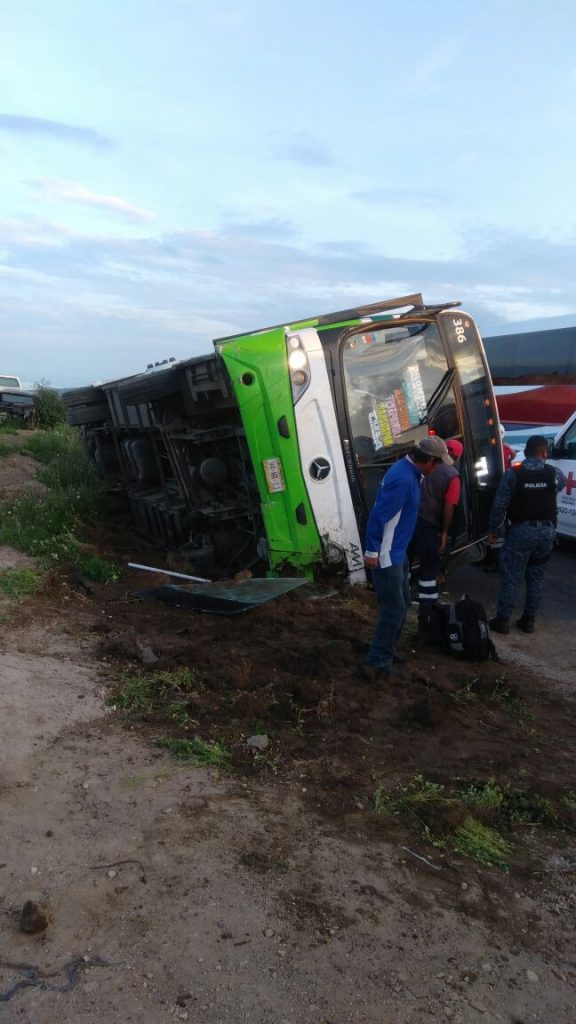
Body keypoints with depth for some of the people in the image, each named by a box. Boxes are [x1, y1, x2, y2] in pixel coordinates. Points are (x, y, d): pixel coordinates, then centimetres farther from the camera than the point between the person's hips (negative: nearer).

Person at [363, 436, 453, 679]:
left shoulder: (408, 471, 7)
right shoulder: (403, 479, -25)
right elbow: (378, 515, -27)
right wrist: (372, 552, -23)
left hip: (398, 552, 10)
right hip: (386, 555, -10)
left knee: (402, 602, 19)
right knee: (394, 608, -4)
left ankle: (387, 651, 32)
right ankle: (376, 661, 6)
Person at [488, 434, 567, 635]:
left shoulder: (512, 473, -11)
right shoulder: (555, 473, -2)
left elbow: (499, 505, -10)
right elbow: (563, 482, 25)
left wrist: (493, 530, 2)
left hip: (521, 531, -3)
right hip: (546, 532, 3)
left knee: (510, 578, 4)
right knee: (536, 578, 15)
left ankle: (503, 620, 8)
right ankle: (528, 620, 21)